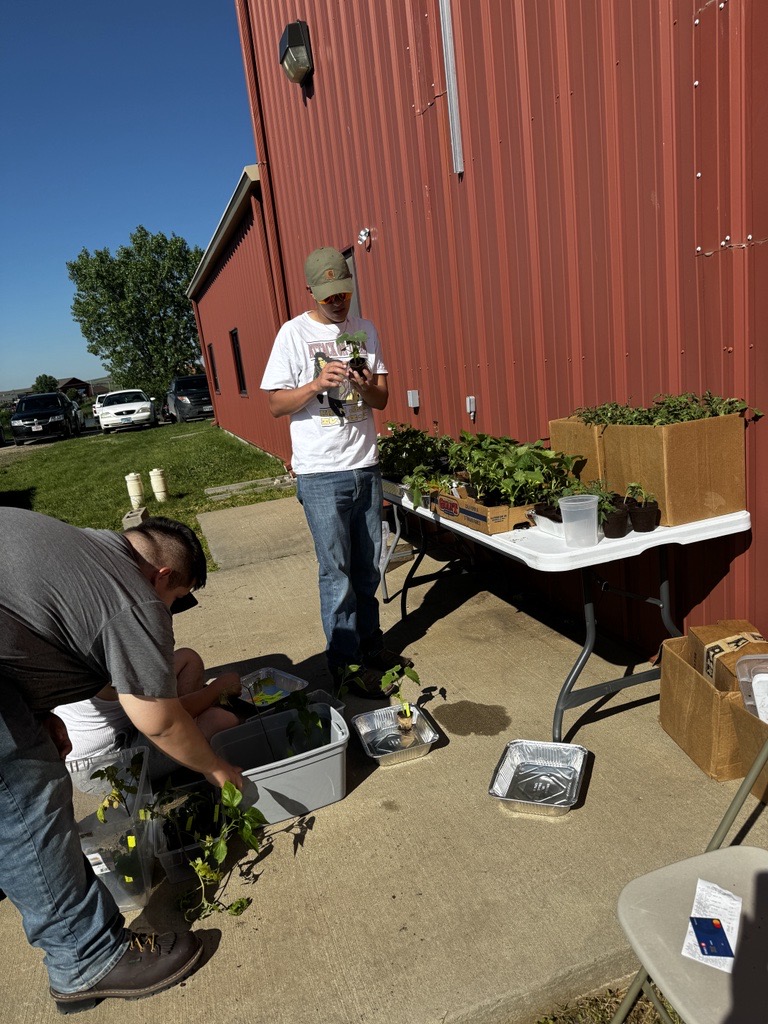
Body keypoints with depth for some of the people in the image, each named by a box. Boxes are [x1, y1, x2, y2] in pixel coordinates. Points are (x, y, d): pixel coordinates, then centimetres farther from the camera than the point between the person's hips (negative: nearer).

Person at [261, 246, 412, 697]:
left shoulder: (365, 330, 9)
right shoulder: (294, 333, -3)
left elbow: (383, 397, 9)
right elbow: (276, 404, -5)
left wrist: (367, 387, -13)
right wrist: (317, 384, -21)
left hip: (366, 466, 5)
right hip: (321, 473, -4)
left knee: (367, 568, 14)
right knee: (337, 573, 0)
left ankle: (371, 646, 31)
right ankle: (345, 665, 14)